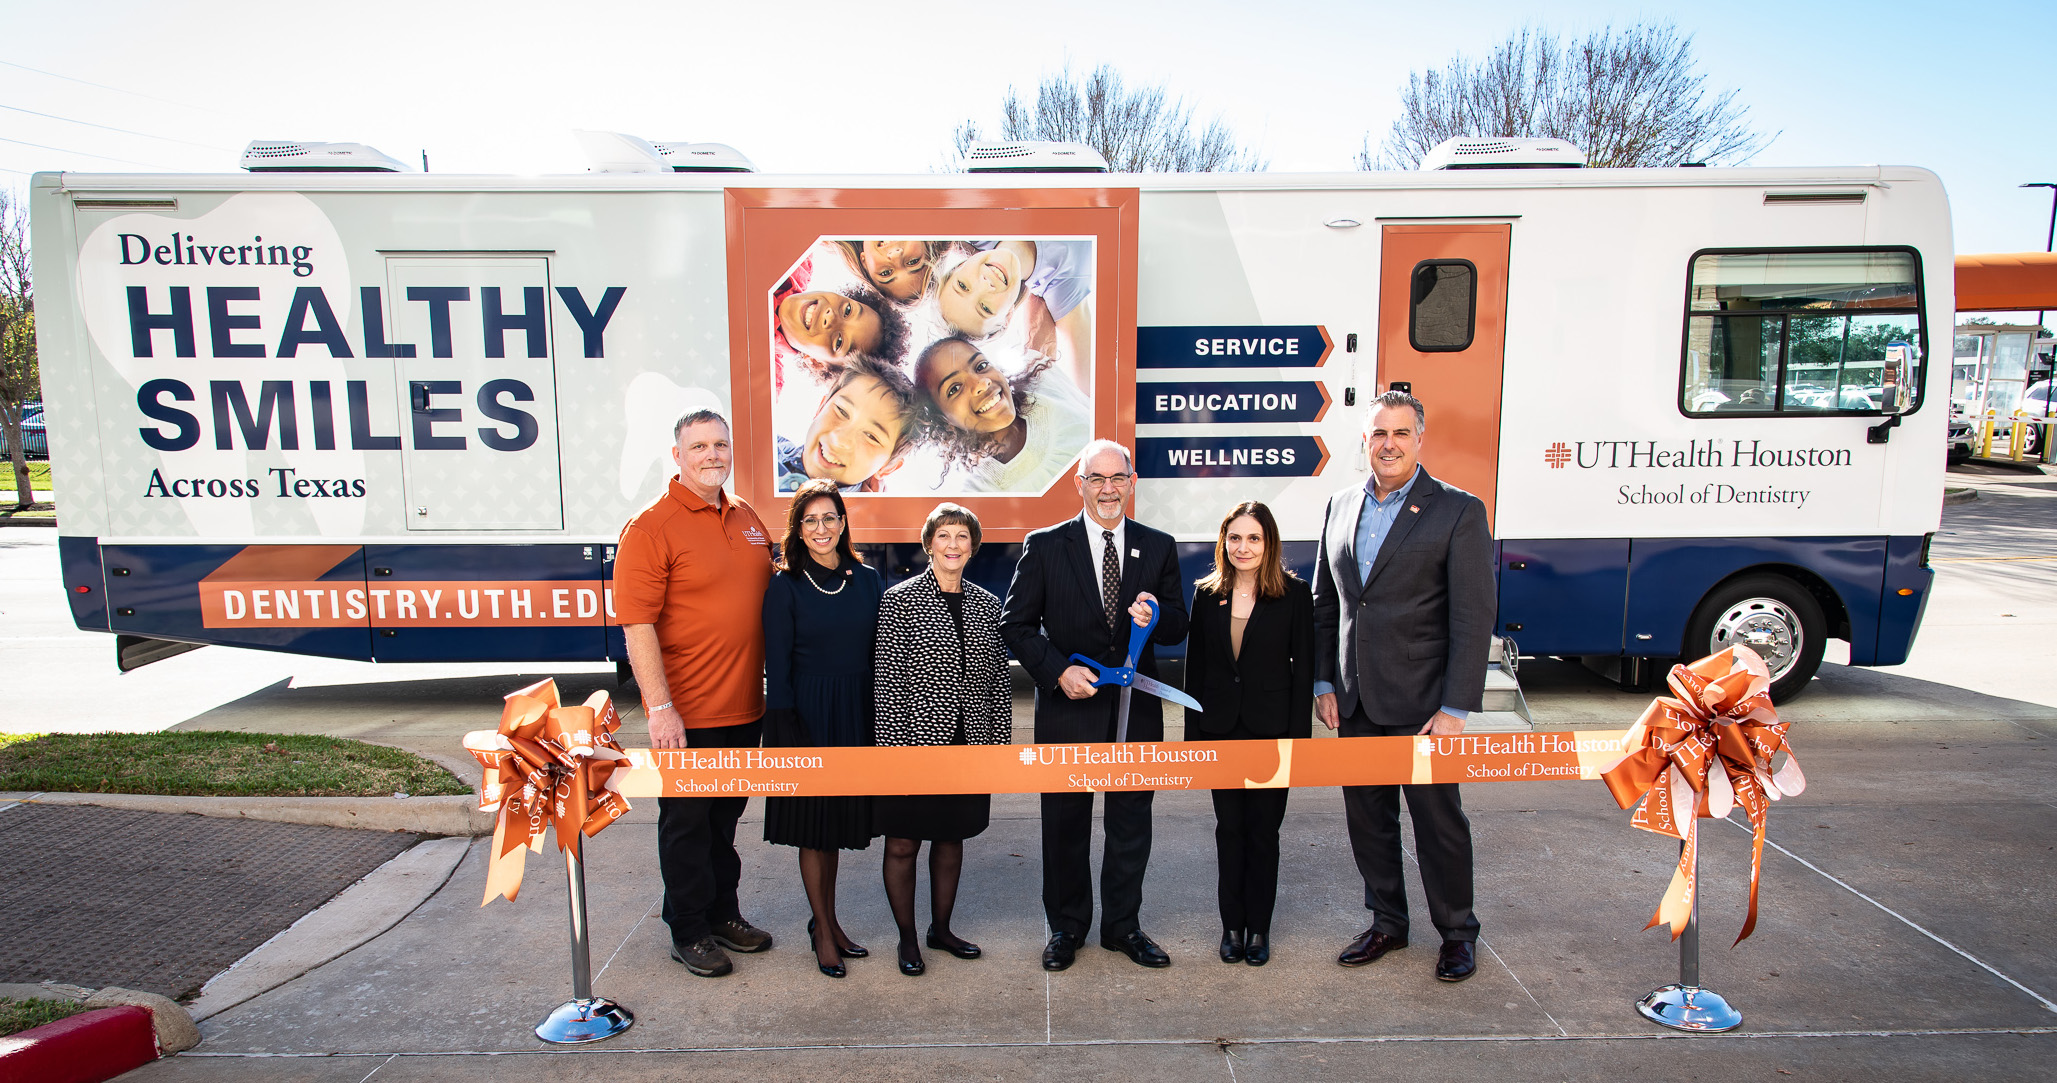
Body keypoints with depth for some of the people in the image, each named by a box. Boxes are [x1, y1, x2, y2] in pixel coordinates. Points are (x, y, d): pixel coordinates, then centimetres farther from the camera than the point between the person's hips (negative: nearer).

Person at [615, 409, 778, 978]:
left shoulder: (747, 519, 9)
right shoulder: (651, 527, -12)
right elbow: (637, 624, -16)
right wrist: (660, 707, -20)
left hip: (744, 707, 6)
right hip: (687, 714, -6)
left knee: (726, 814, 20)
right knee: (687, 820, 8)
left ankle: (723, 913, 36)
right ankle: (689, 931, 24)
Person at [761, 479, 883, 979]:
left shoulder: (866, 579, 4)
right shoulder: (786, 586, -6)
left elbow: (883, 649, 7)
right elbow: (777, 665, -7)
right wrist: (786, 732, -13)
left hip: (857, 714, 4)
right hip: (808, 714, -4)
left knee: (840, 819, 15)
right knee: (813, 824, 6)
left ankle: (828, 920, 30)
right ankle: (823, 931, 21)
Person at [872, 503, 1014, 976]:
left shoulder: (987, 604, 7)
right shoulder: (900, 600, -6)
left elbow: (998, 678, 10)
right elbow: (887, 677, -8)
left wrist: (1001, 742, 7)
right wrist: (895, 746, -12)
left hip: (968, 744, 4)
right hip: (914, 741, -4)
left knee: (951, 839, 16)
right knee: (903, 844, 6)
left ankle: (941, 929, 32)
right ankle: (907, 938, 23)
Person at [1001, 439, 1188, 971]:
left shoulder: (1158, 547, 5)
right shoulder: (1045, 546, -2)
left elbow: (1178, 628, 6)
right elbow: (1016, 623, -2)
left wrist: (1156, 617, -17)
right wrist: (1058, 669, -15)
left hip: (1137, 707, 2)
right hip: (1068, 706, -2)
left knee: (1131, 822, 12)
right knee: (1065, 823, 9)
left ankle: (1123, 925, 29)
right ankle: (1066, 927, 27)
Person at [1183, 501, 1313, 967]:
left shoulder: (1294, 594, -3)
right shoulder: (1207, 595, 4)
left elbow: (1304, 668, -4)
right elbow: (1195, 667, 6)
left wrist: (1299, 735, -8)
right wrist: (1193, 734, 3)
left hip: (1271, 730, -2)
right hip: (1221, 729, 2)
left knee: (1263, 830, 7)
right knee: (1230, 829, 10)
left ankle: (1258, 926, 20)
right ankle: (1232, 924, 22)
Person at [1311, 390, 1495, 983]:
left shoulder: (1458, 511, -7)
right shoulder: (1341, 506, 8)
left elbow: (1473, 618, -10)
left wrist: (1456, 708, -15)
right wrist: (1323, 682, 8)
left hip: (1422, 701, -4)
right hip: (1356, 701, 5)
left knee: (1439, 818, 7)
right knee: (1367, 816, 13)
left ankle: (1456, 932, 27)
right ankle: (1387, 923, 31)